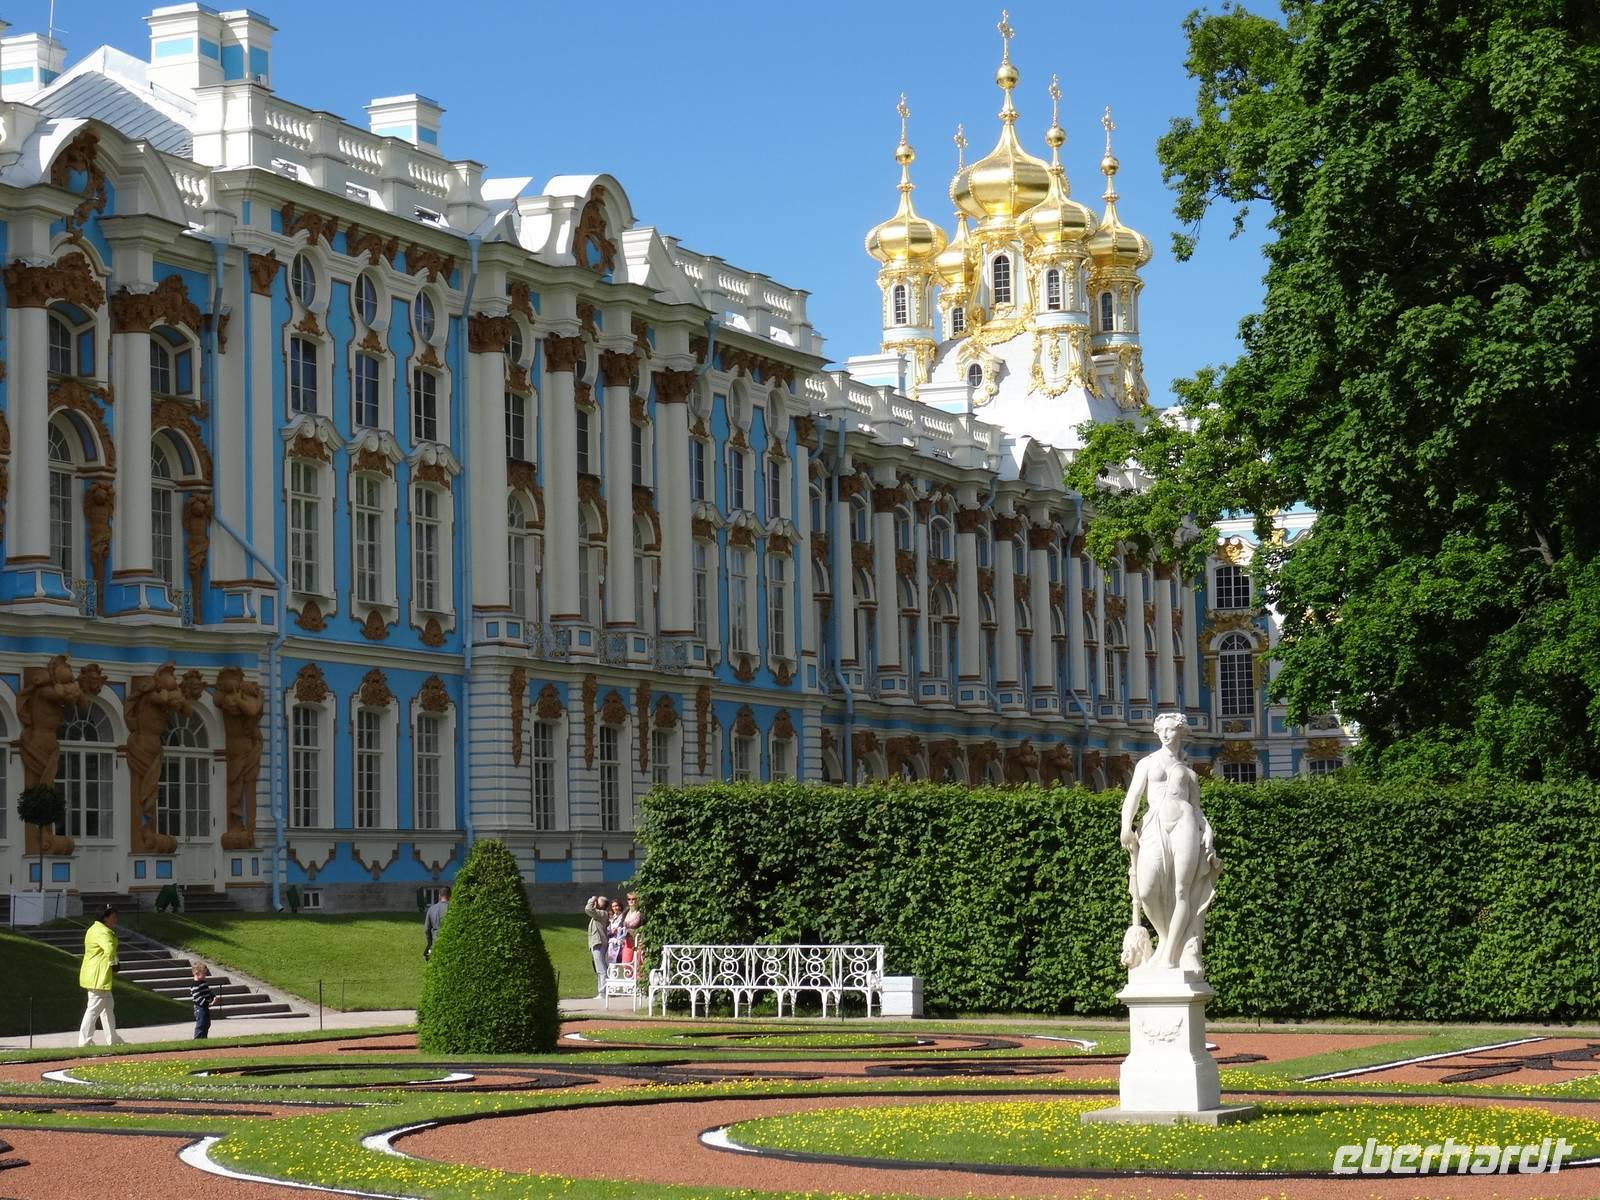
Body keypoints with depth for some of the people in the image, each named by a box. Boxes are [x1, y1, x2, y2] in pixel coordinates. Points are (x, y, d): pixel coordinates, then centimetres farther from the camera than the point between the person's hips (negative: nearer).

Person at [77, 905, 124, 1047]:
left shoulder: (94, 929, 16)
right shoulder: (104, 932, -18)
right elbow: (109, 949, -35)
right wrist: (113, 962, -18)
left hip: (91, 975, 11)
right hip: (99, 976, -11)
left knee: (108, 1007, 20)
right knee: (95, 1008, -7)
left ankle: (112, 1039, 29)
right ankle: (84, 1041, -5)